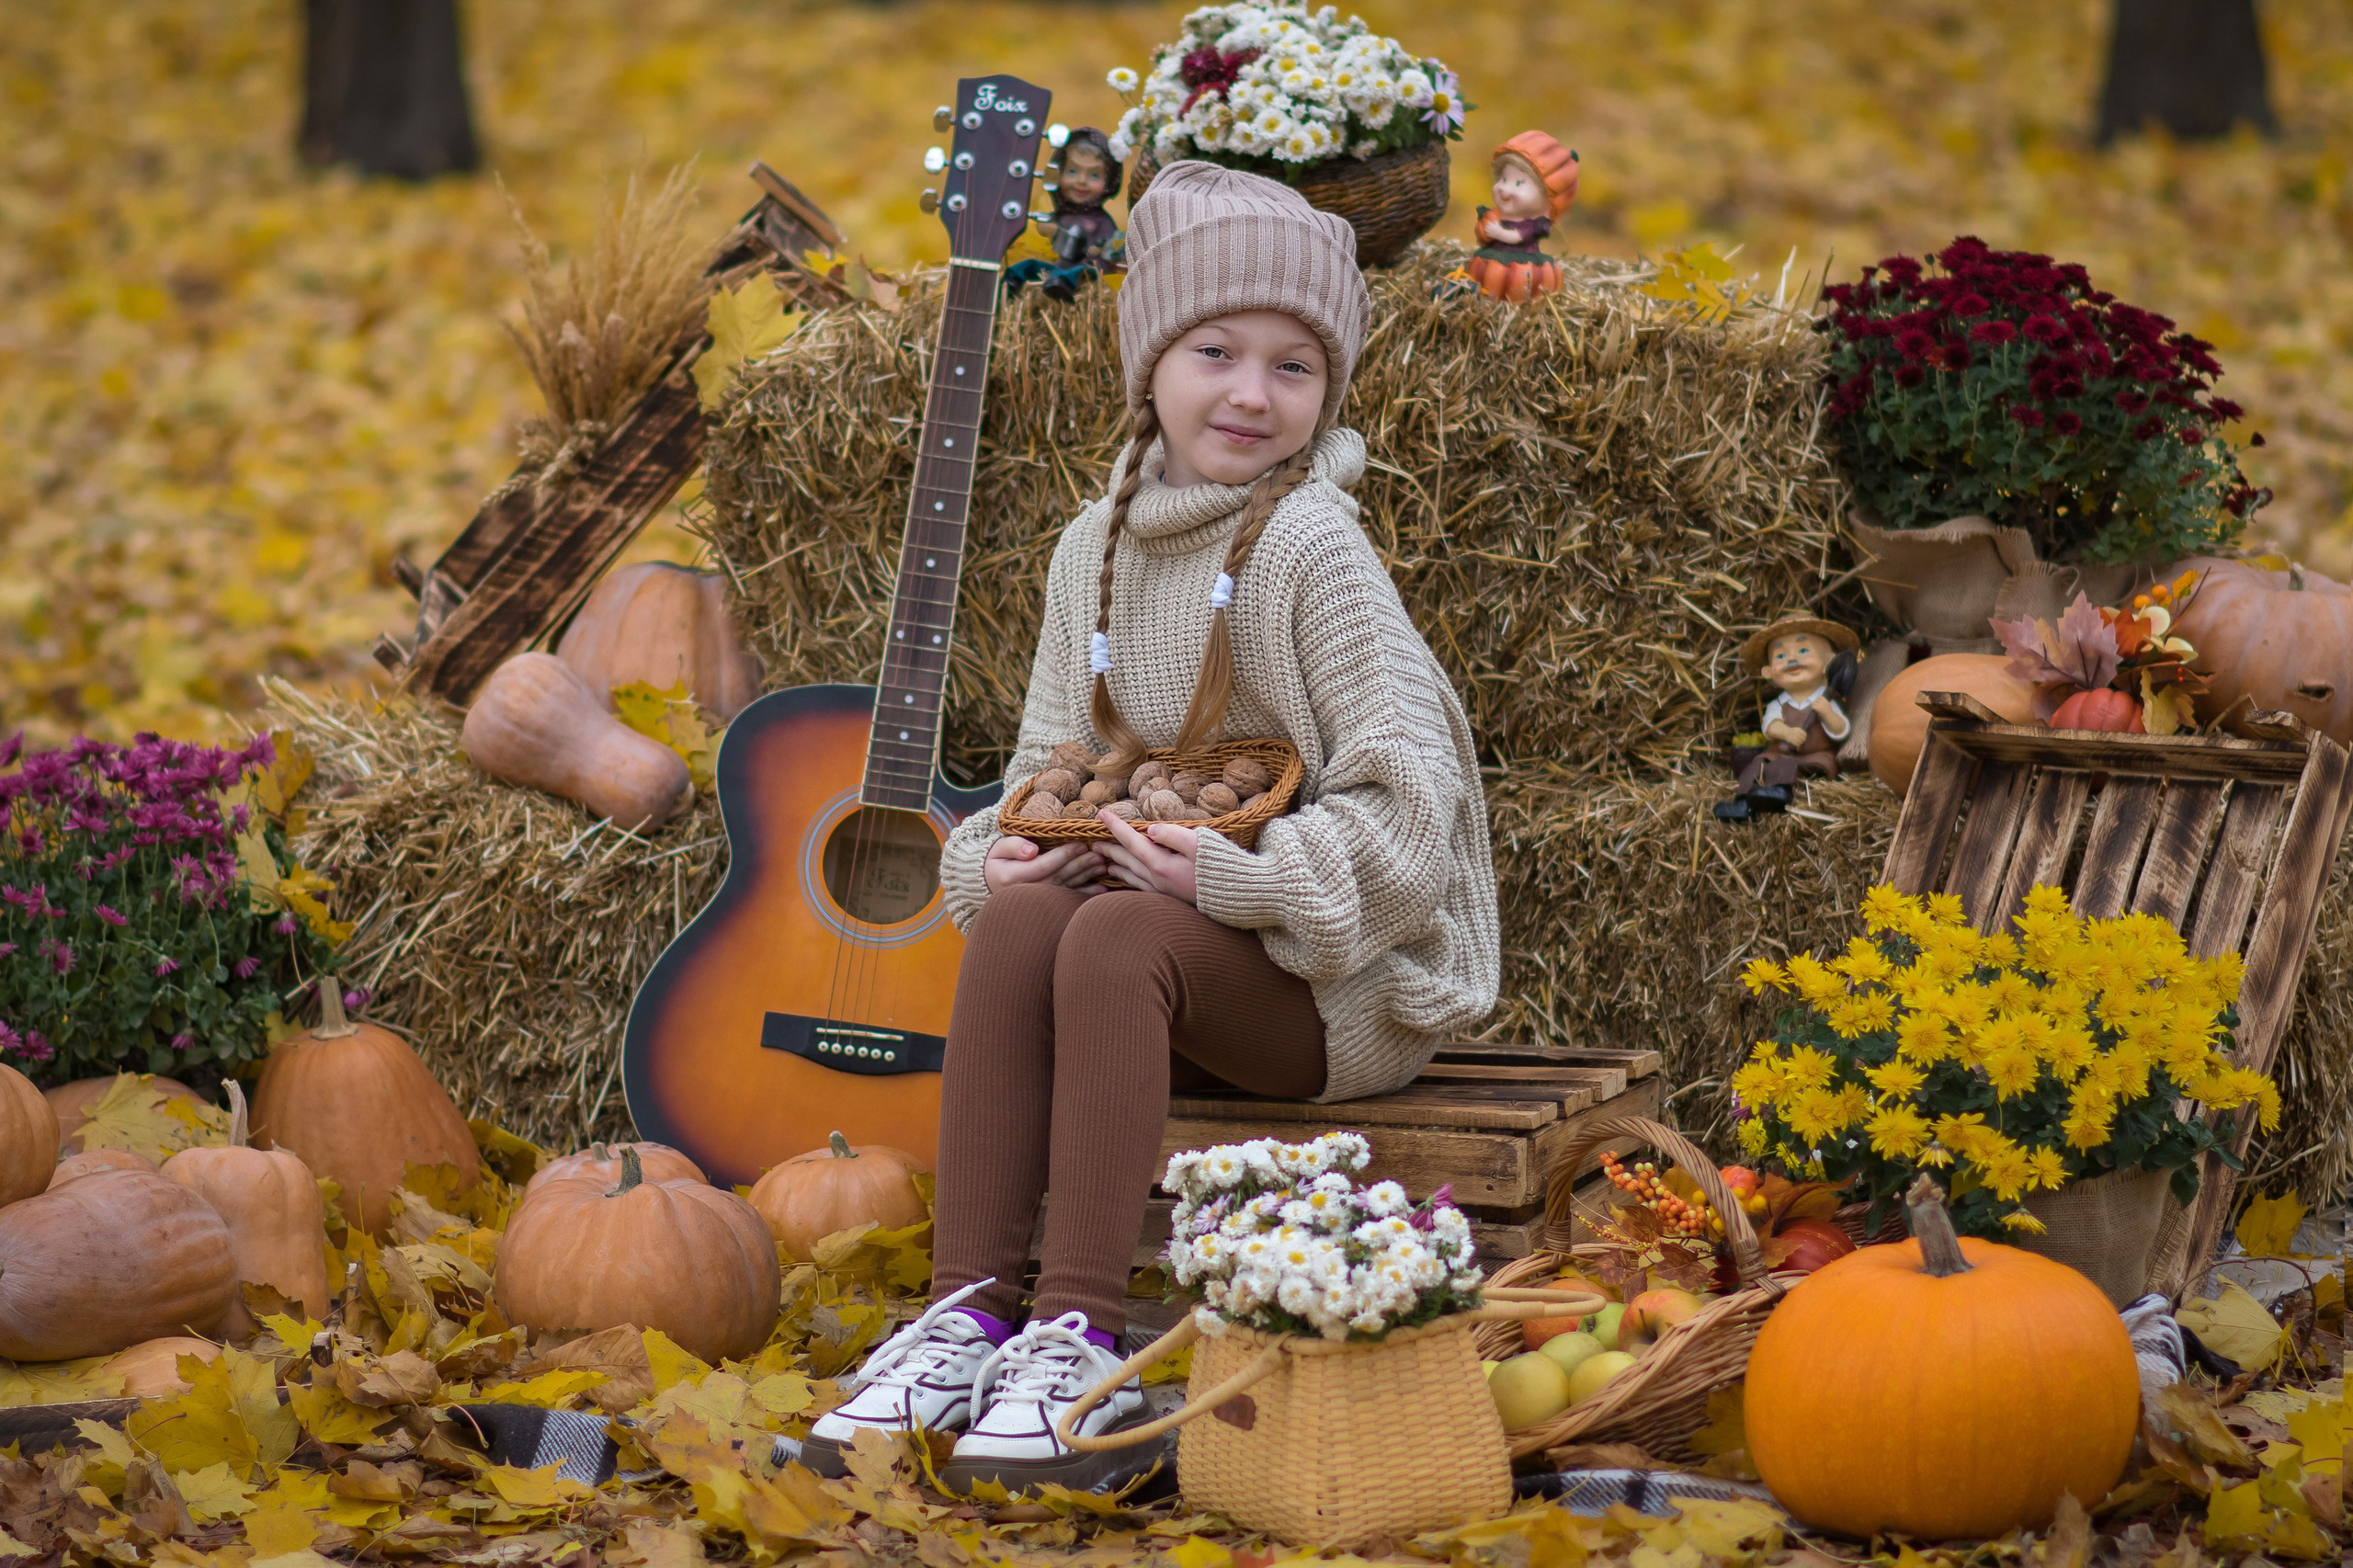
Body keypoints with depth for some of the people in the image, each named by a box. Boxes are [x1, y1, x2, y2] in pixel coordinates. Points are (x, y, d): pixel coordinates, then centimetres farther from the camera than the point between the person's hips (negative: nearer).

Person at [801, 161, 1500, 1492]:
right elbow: (1055, 768, 16)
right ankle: (969, 1310, -26)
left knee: (1114, 934, -32)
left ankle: (1082, 1341, -33)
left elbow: (1407, 813, -18)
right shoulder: (1098, 548, 8)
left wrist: (1236, 876, -25)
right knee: (1025, 915, -24)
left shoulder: (1310, 549, -13)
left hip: (1341, 983, -6)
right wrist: (1004, 854, -5)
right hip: (1173, 935, 6)